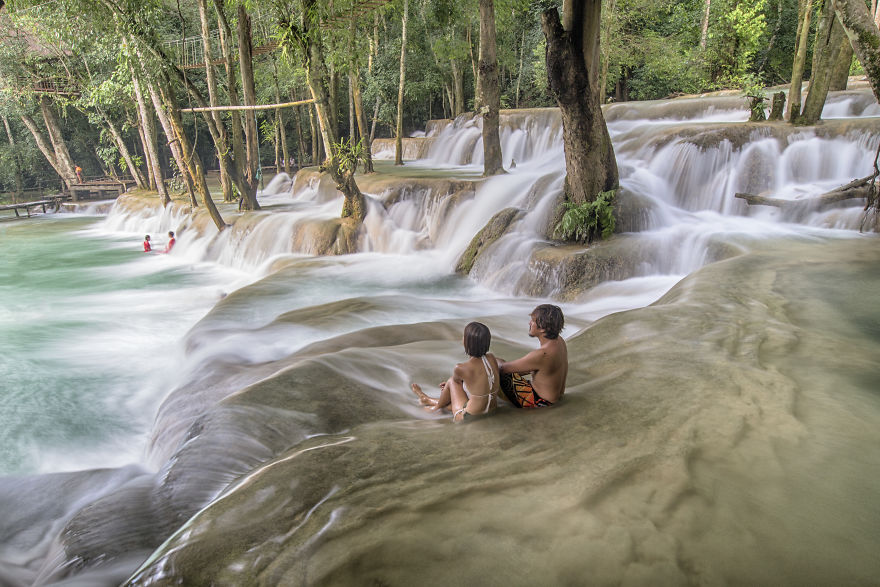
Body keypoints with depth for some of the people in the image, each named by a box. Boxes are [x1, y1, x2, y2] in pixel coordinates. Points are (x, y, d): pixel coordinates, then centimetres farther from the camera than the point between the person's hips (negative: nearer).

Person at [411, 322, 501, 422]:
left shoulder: (460, 368, -23)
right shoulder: (492, 358, -6)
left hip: (471, 417, -5)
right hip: (492, 410, 6)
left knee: (452, 381, 13)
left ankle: (438, 405, 40)